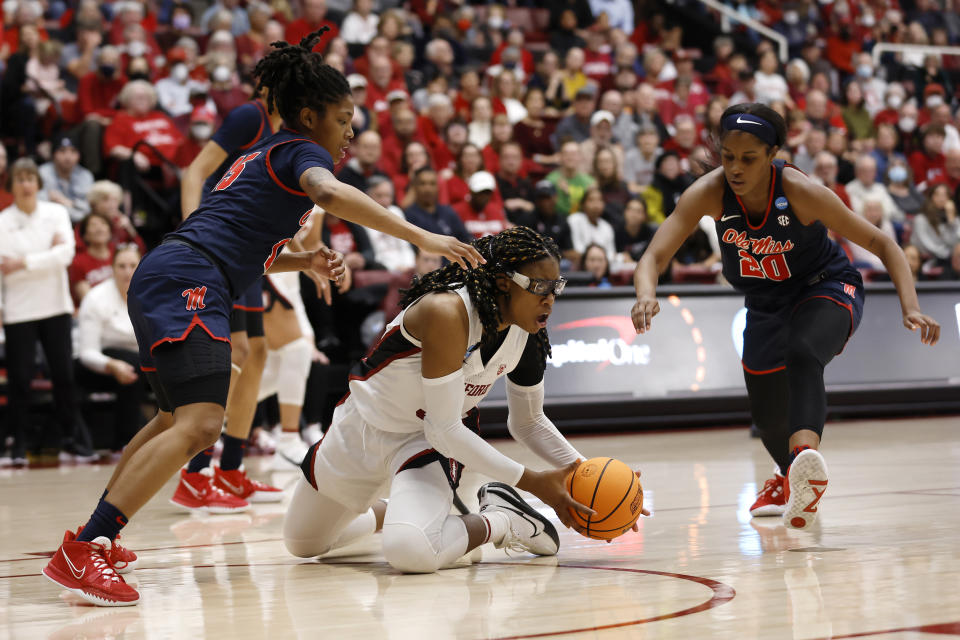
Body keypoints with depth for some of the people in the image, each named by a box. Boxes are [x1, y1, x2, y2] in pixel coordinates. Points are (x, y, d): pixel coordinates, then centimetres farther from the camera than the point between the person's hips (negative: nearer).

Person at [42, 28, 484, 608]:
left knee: (176, 418, 29)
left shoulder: (265, 156, 29)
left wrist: (305, 261, 19)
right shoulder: (301, 150, 1)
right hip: (188, 282, -11)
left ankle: (96, 537, 34)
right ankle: (80, 555, -34)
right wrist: (420, 237, -27)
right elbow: (331, 194, -23)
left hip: (161, 278, 11)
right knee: (201, 425, -24)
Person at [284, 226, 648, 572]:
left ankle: (503, 520, -4)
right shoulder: (447, 312, -33)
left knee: (412, 551, -31)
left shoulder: (528, 337, -13)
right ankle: (389, 511, 42)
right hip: (362, 425, -2)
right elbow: (445, 428, -32)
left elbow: (528, 421, 6)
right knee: (301, 544, 17)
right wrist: (533, 482, -30)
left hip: (425, 442, 2)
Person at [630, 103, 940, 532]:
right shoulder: (709, 193, -23)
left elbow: (881, 244, -21)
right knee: (767, 415, 16)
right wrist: (647, 295, -52)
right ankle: (789, 479, 50)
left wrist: (911, 308, -33)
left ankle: (804, 454, -58)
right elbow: (654, 257, -28)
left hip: (827, 290, -4)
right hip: (766, 303, 4)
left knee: (801, 354, -38)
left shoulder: (801, 192, -30)